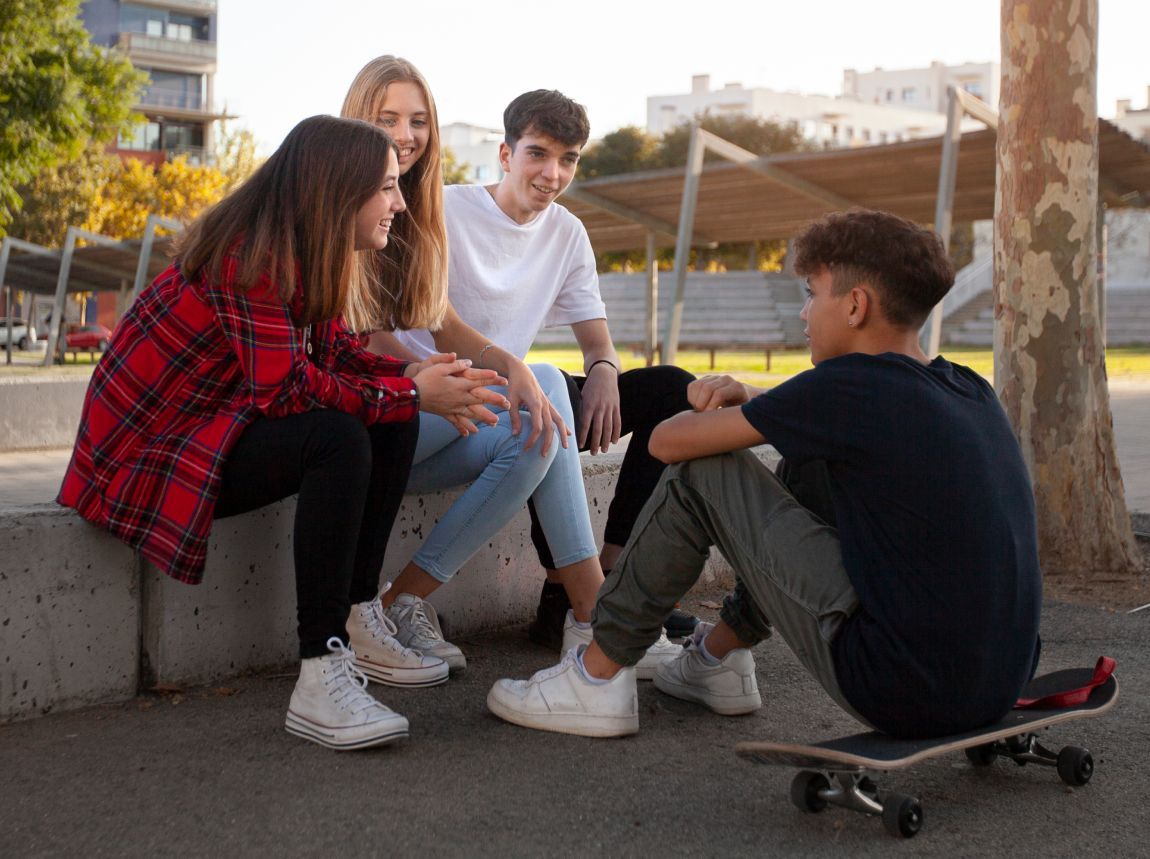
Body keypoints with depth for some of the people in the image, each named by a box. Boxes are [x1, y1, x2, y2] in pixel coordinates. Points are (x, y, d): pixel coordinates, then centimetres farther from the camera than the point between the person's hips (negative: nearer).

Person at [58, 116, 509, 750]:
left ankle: (355, 623, 1)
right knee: (338, 439, -30)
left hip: (218, 427, 10)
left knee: (392, 424, -1)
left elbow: (335, 354, 6)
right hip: (149, 452, -10)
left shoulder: (307, 254, 7)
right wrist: (413, 395, -23)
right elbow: (283, 386, -29)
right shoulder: (251, 254, -23)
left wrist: (420, 375, -12)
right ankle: (320, 676, -31)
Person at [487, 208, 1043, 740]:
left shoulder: (852, 384, -12)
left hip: (901, 693, -8)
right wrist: (752, 403, 10)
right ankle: (722, 655, 37)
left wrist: (717, 414, 20)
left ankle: (599, 674, 15)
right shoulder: (973, 392, 10)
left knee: (700, 474, 2)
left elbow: (669, 441, -4)